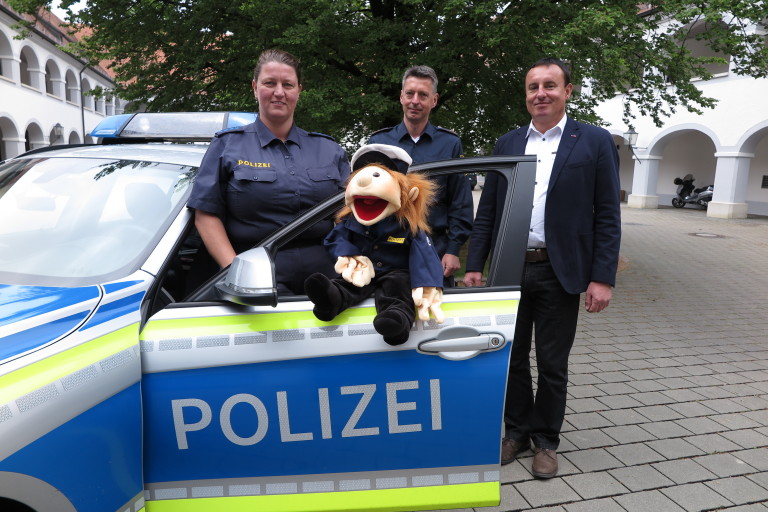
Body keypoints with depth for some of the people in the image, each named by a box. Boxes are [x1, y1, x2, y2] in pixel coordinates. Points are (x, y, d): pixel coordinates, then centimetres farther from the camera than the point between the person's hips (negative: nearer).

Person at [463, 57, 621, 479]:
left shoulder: (595, 142, -1)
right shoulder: (506, 144, 8)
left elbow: (607, 217, -4)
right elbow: (486, 211, 8)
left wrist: (602, 278, -10)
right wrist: (474, 266, 2)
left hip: (559, 272, -3)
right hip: (509, 269, 3)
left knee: (552, 364, 9)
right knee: (512, 359, 14)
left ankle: (545, 440, 29)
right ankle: (517, 431, 33)